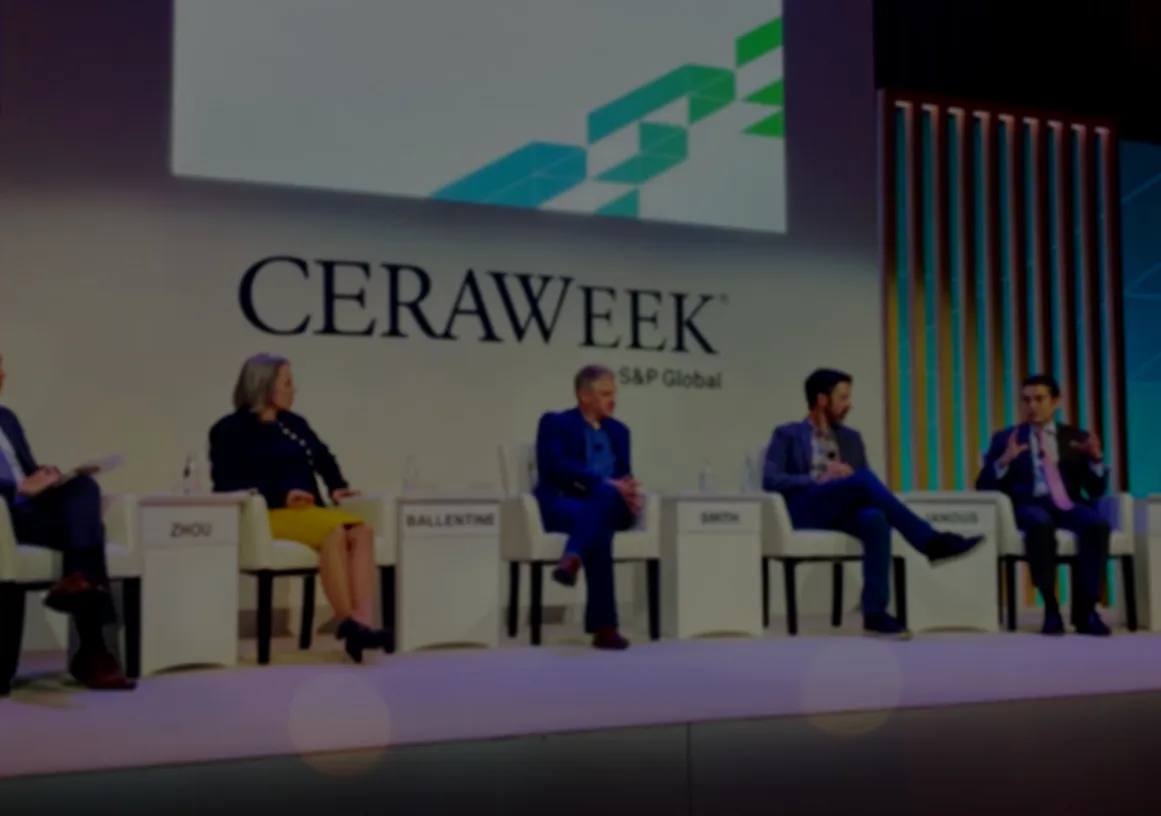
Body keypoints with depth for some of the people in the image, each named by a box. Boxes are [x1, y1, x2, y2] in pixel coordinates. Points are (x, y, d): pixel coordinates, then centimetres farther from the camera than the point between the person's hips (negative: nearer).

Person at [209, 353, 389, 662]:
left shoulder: (295, 424, 24)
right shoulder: (230, 429, 5)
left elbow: (324, 458, 23)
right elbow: (226, 483, -6)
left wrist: (337, 486, 0)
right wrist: (280, 496, -17)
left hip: (310, 510, 6)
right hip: (268, 514, -6)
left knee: (362, 530, -26)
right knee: (334, 532, -34)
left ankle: (362, 621, -41)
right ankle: (347, 623, -31)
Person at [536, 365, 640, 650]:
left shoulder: (618, 430, 24)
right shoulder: (555, 423, 5)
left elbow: (624, 475, 15)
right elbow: (560, 468, -12)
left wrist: (628, 492, -12)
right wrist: (606, 483, -24)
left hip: (609, 505, 4)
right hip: (562, 505, -4)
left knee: (607, 496, -36)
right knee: (599, 529, -39)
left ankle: (571, 560, -59)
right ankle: (604, 626, -47)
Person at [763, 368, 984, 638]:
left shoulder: (851, 438, 24)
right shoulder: (787, 435, 10)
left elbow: (866, 487, 17)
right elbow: (770, 480, -5)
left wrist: (850, 477, -7)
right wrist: (819, 479, -15)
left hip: (841, 512, 4)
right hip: (804, 510, -4)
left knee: (876, 519, -35)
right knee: (863, 478, -31)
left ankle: (875, 613, -39)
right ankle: (930, 541, -31)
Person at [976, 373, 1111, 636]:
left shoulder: (1077, 438, 18)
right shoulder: (1006, 439, 14)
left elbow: (1097, 490, 13)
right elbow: (983, 487, 4)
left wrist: (1096, 459, -6)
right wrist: (1004, 461, -13)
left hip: (1069, 504, 2)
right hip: (1028, 505, -2)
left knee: (1098, 525, -33)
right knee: (1040, 523, -39)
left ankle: (1085, 609, -23)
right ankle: (1051, 608, -29)